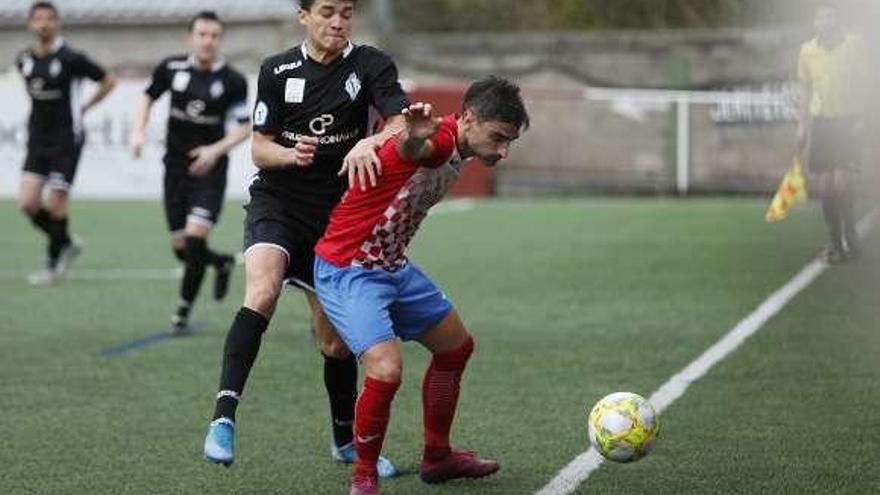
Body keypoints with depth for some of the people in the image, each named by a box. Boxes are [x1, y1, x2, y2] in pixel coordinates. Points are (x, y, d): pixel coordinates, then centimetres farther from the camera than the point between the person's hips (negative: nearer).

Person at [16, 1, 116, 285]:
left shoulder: (70, 59, -13)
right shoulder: (24, 60, 4)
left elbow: (108, 81, -3)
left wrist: (83, 108, 0)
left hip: (66, 141, -5)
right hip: (38, 140, 5)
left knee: (56, 203, -4)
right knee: (27, 203, -3)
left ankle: (55, 265, 11)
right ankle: (67, 244, 19)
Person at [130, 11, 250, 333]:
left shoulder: (232, 80, -8)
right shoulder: (171, 68, -2)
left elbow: (244, 127, -3)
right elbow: (148, 98, 15)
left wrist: (216, 150, -17)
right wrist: (139, 131, -1)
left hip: (209, 167, -3)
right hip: (176, 165, 3)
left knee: (195, 237, -18)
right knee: (180, 247, 4)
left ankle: (183, 312, -3)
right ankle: (222, 263, 37)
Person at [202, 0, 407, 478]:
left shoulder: (370, 65, -4)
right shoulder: (277, 71, -1)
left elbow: (401, 123, -18)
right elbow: (260, 149, 1)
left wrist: (370, 143, -39)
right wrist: (291, 154, -21)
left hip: (337, 212, 1)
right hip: (276, 201, -1)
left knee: (334, 335, 8)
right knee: (262, 290, -30)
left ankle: (345, 439, 30)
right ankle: (223, 418, -33)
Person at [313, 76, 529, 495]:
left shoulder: (454, 153, 4)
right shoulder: (439, 138, -26)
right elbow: (411, 148, -51)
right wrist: (414, 135, -72)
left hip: (392, 266, 10)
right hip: (348, 271, -10)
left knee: (456, 347, 21)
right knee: (386, 370, -26)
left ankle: (437, 457, 36)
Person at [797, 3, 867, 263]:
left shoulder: (853, 45, -4)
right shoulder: (807, 51, 5)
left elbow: (862, 84, 0)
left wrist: (860, 120, -8)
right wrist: (802, 126, 10)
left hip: (847, 122, -3)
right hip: (820, 122, 3)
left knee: (841, 185, -12)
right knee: (825, 188, 1)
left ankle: (851, 241, 3)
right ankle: (835, 242, 12)